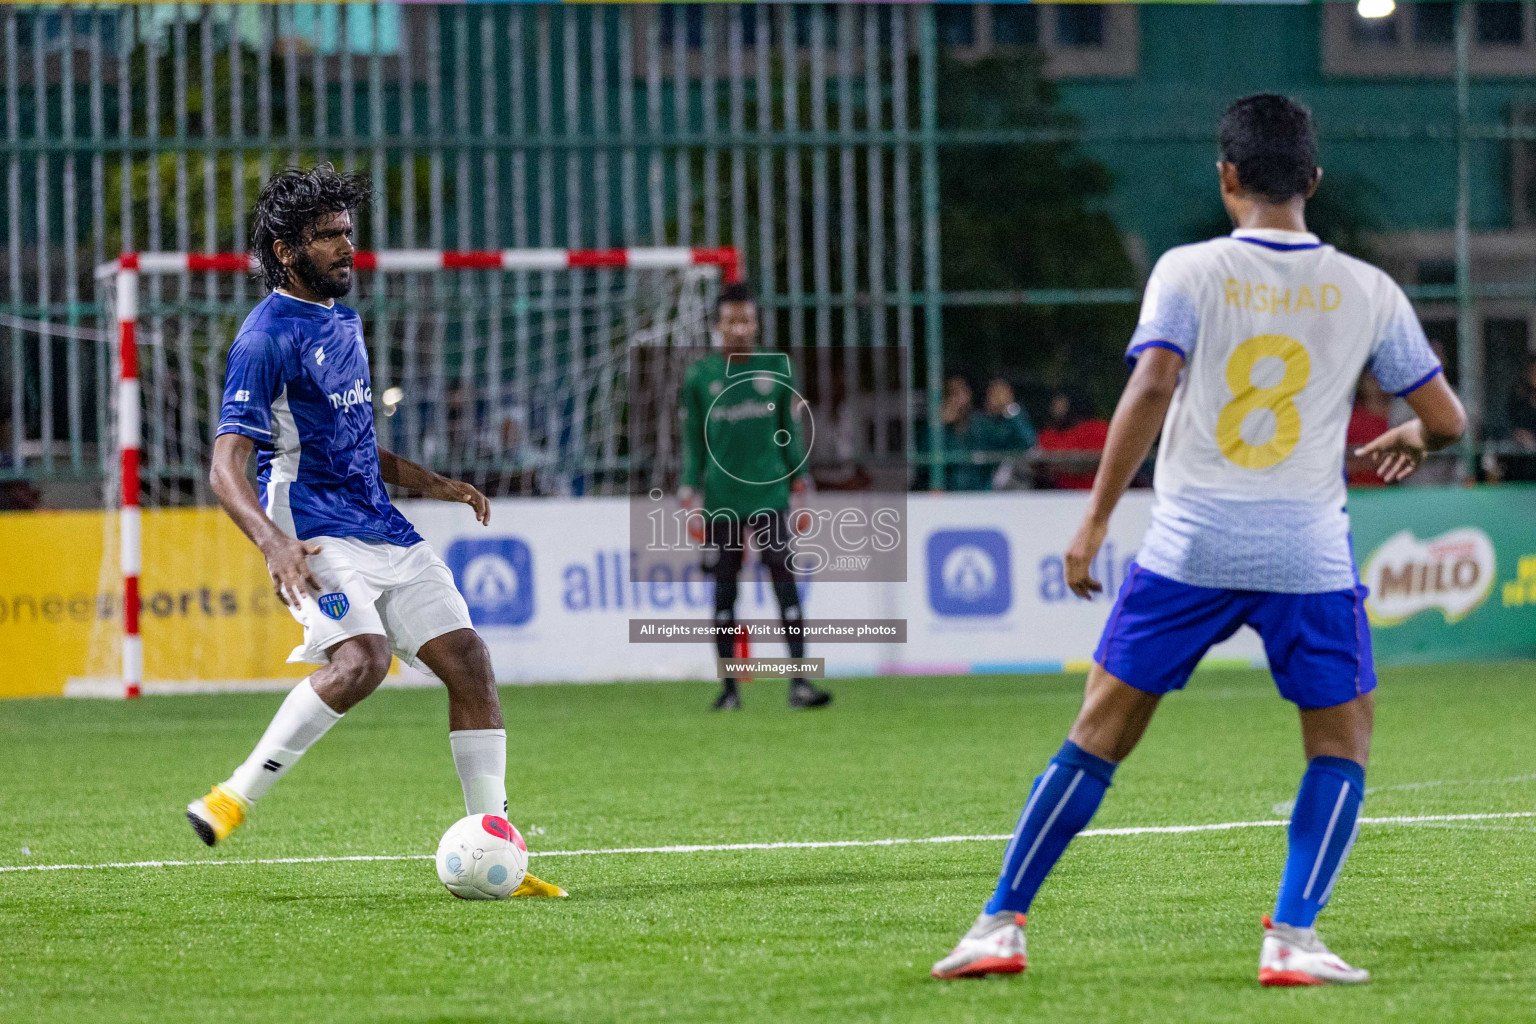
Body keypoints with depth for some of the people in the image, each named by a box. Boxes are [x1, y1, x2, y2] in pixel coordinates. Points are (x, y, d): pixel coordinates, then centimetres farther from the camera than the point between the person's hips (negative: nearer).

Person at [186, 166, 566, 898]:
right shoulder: (267, 337, -9)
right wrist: (272, 544, -31)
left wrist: (430, 483, 22)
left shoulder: (344, 322, 18)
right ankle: (235, 799, -20)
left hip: (385, 533, 8)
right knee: (362, 658, -30)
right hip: (317, 535, -8)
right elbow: (226, 466, -16)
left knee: (468, 661, -2)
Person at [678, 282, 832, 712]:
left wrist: (799, 483, 8)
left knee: (785, 580, -10)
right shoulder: (700, 376, 5)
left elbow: (791, 432, 12)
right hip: (721, 499, 0)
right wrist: (690, 495, 3)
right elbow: (693, 441, 9)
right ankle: (729, 687, 14)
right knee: (724, 590, 5)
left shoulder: (777, 368, 6)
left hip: (769, 494, 0)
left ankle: (798, 683, -12)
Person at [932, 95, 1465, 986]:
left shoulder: (1188, 272, -1)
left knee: (1100, 735, 9)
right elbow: (1446, 419, 7)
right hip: (1309, 558, 0)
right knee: (1342, 745, 15)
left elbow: (1151, 388, -14)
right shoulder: (1367, 292, 4)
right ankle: (1292, 938, 1)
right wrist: (1410, 441, 30)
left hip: (1190, 547, 0)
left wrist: (1096, 519, -11)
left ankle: (1003, 925, 12)